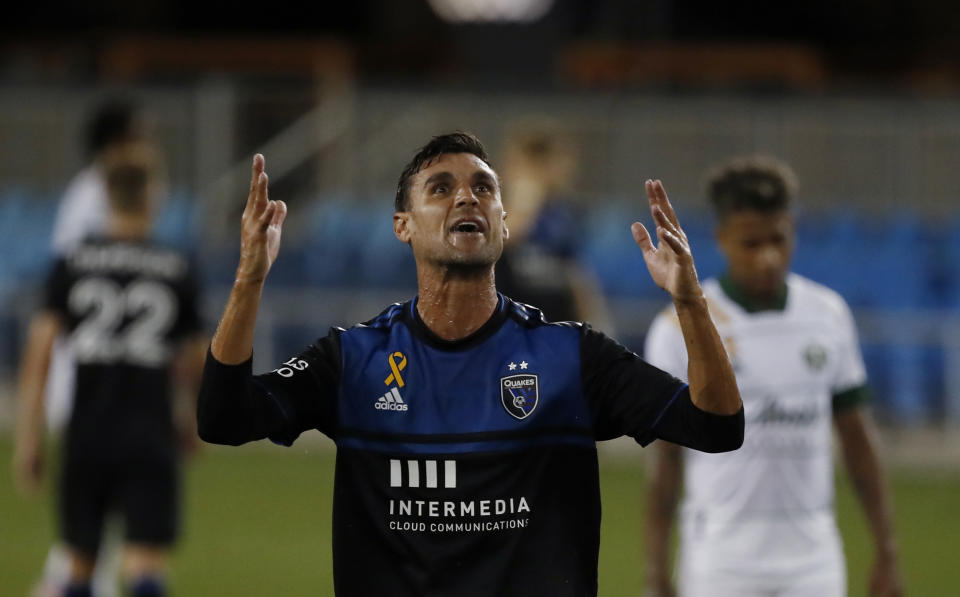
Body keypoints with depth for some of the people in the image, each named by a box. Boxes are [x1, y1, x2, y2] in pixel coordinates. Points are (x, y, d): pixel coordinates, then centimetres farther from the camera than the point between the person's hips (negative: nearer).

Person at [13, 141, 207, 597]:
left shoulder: (71, 266, 3)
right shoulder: (177, 271, 3)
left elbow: (38, 357, -3)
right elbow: (196, 363, 12)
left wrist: (28, 439, 0)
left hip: (86, 439, 1)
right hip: (150, 438, -1)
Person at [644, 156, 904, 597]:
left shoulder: (829, 314, 7)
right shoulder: (680, 328, -5)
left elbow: (857, 437, 13)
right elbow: (665, 462, -3)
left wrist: (886, 550, 10)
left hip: (814, 559, 3)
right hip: (721, 559, -3)